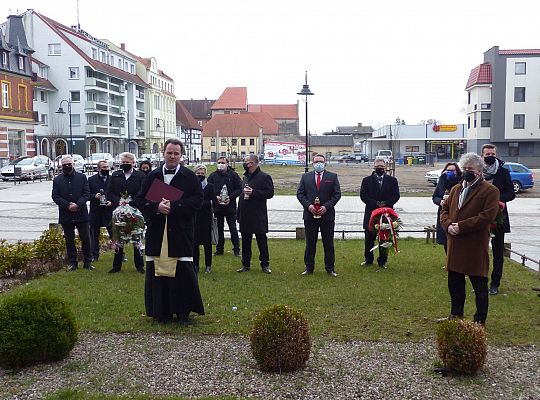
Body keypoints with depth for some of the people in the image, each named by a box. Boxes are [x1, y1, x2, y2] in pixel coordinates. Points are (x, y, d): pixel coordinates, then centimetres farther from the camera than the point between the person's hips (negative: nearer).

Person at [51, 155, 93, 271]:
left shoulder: (82, 177, 5)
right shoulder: (57, 180, 7)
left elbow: (87, 193, -1)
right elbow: (55, 196, 0)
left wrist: (78, 204, -16)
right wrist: (68, 205, -14)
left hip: (81, 213, -1)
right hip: (65, 215, 1)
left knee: (86, 238, 3)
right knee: (69, 240, 8)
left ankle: (87, 262, 13)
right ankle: (72, 262, 17)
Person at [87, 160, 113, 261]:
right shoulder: (91, 180, 4)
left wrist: (112, 201, -11)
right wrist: (94, 196, -16)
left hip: (109, 210, -1)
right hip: (95, 212, 1)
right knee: (95, 235, 9)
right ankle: (94, 256, 19)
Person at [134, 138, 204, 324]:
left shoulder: (190, 177, 2)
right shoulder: (152, 176, 10)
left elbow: (197, 200, -7)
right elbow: (140, 200, 6)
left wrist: (173, 205, -15)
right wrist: (157, 207, -13)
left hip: (181, 231, -3)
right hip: (156, 232, 3)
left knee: (183, 272, -2)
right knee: (157, 272, 5)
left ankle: (183, 311, 11)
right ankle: (161, 311, 17)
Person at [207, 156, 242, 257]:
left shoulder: (233, 175, 2)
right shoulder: (213, 176, 7)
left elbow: (239, 189, -1)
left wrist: (230, 197, -13)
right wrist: (215, 197, -12)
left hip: (230, 206, -2)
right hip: (217, 206, 2)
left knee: (233, 229, 3)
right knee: (219, 229, 10)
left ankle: (236, 249, 12)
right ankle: (219, 249, 20)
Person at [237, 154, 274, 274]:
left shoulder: (264, 177, -7)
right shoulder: (245, 177, 15)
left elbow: (270, 193, -13)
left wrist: (253, 192, -20)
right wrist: (239, 214, 16)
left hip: (258, 216, -7)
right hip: (245, 214, 7)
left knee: (262, 241, 2)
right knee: (245, 241, 10)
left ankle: (265, 264, 12)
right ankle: (246, 265, 19)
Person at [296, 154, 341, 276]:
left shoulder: (332, 177, 5)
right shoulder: (306, 177, 9)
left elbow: (337, 194, 0)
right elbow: (300, 193, 5)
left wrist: (326, 206, -12)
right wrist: (308, 205, -10)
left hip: (327, 214, -1)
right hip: (310, 215, 1)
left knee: (328, 243, 5)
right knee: (310, 243, 7)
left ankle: (330, 268, 14)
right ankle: (309, 268, 15)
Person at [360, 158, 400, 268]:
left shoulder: (392, 180, 10)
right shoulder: (367, 180, 7)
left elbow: (396, 195, 1)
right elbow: (363, 195, -4)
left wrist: (386, 204, -14)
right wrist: (376, 204, -15)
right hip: (371, 213, 0)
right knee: (369, 238, 5)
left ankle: (382, 261, 14)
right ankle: (368, 259, 19)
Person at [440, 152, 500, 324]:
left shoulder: (490, 191, -7)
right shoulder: (456, 189, 15)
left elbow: (487, 216, -17)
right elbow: (445, 209, 16)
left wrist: (461, 226, -18)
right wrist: (448, 225, -6)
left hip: (476, 246, -6)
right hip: (455, 245, 7)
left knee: (479, 286, 4)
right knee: (454, 284, 16)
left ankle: (480, 320, 16)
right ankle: (456, 314, 32)